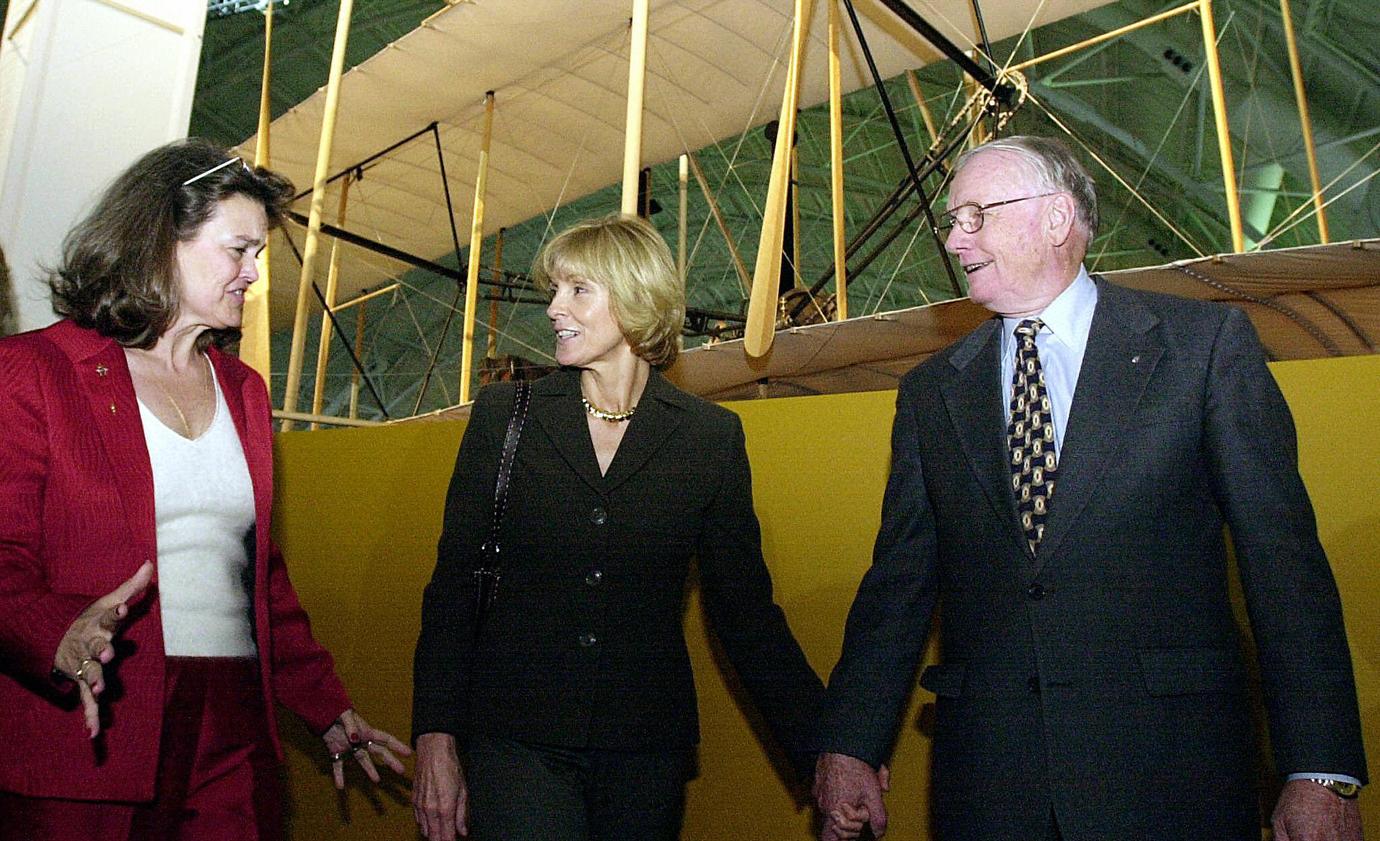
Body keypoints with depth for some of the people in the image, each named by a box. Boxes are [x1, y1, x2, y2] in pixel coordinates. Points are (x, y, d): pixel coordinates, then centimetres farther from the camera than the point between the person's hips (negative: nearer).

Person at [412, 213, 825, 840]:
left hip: (646, 745, 1)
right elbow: (455, 583, 1)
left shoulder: (712, 435, 0)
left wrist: (825, 748, -7)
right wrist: (435, 738, -6)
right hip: (516, 739, 0)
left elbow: (745, 608, 1)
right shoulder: (503, 416, 1)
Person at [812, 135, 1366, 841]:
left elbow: (1283, 559, -4)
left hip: (1169, 778, -2)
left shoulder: (1206, 343, -1)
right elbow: (897, 583, 7)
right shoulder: (929, 392, 8)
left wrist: (1321, 772, -9)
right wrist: (848, 746, 0)